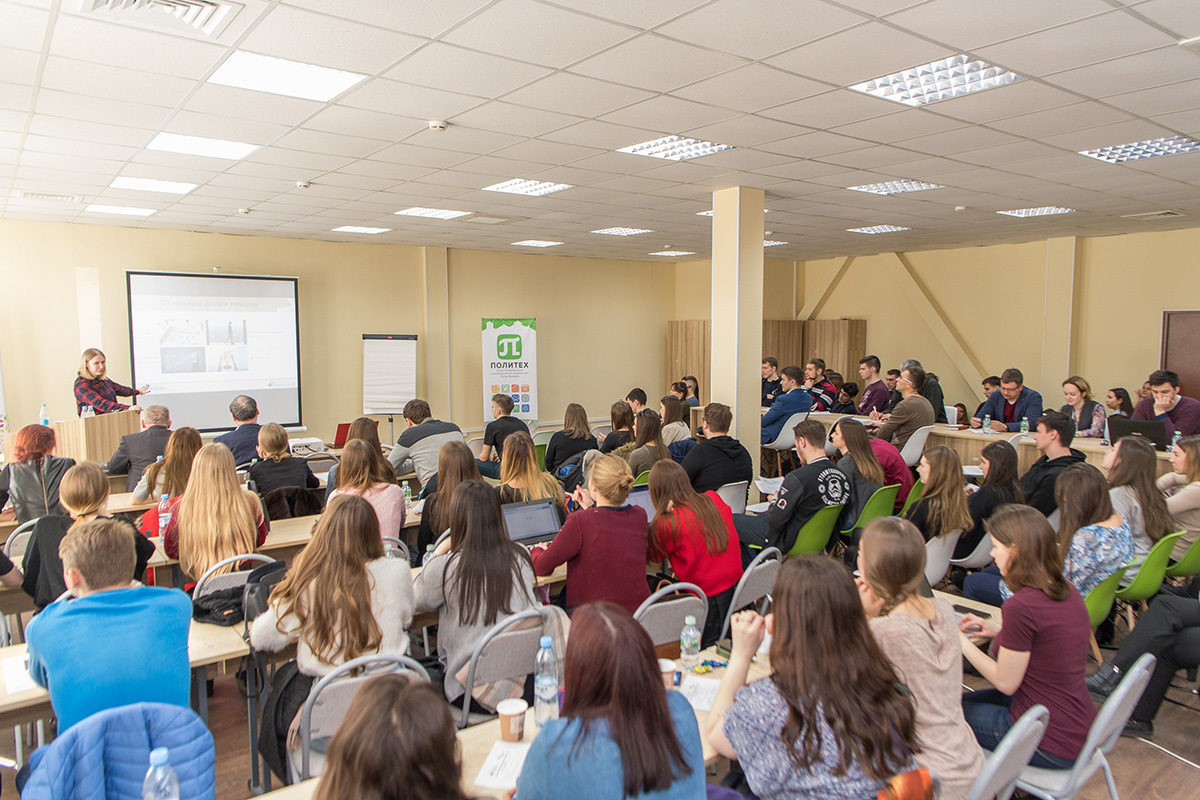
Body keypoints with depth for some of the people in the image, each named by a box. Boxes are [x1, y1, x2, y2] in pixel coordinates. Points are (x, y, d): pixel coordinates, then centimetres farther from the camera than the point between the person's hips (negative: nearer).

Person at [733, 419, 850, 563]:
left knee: (731, 521, 6)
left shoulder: (798, 478, -30)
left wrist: (774, 501, -3)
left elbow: (775, 521, -24)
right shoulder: (841, 475, -9)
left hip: (789, 541, -8)